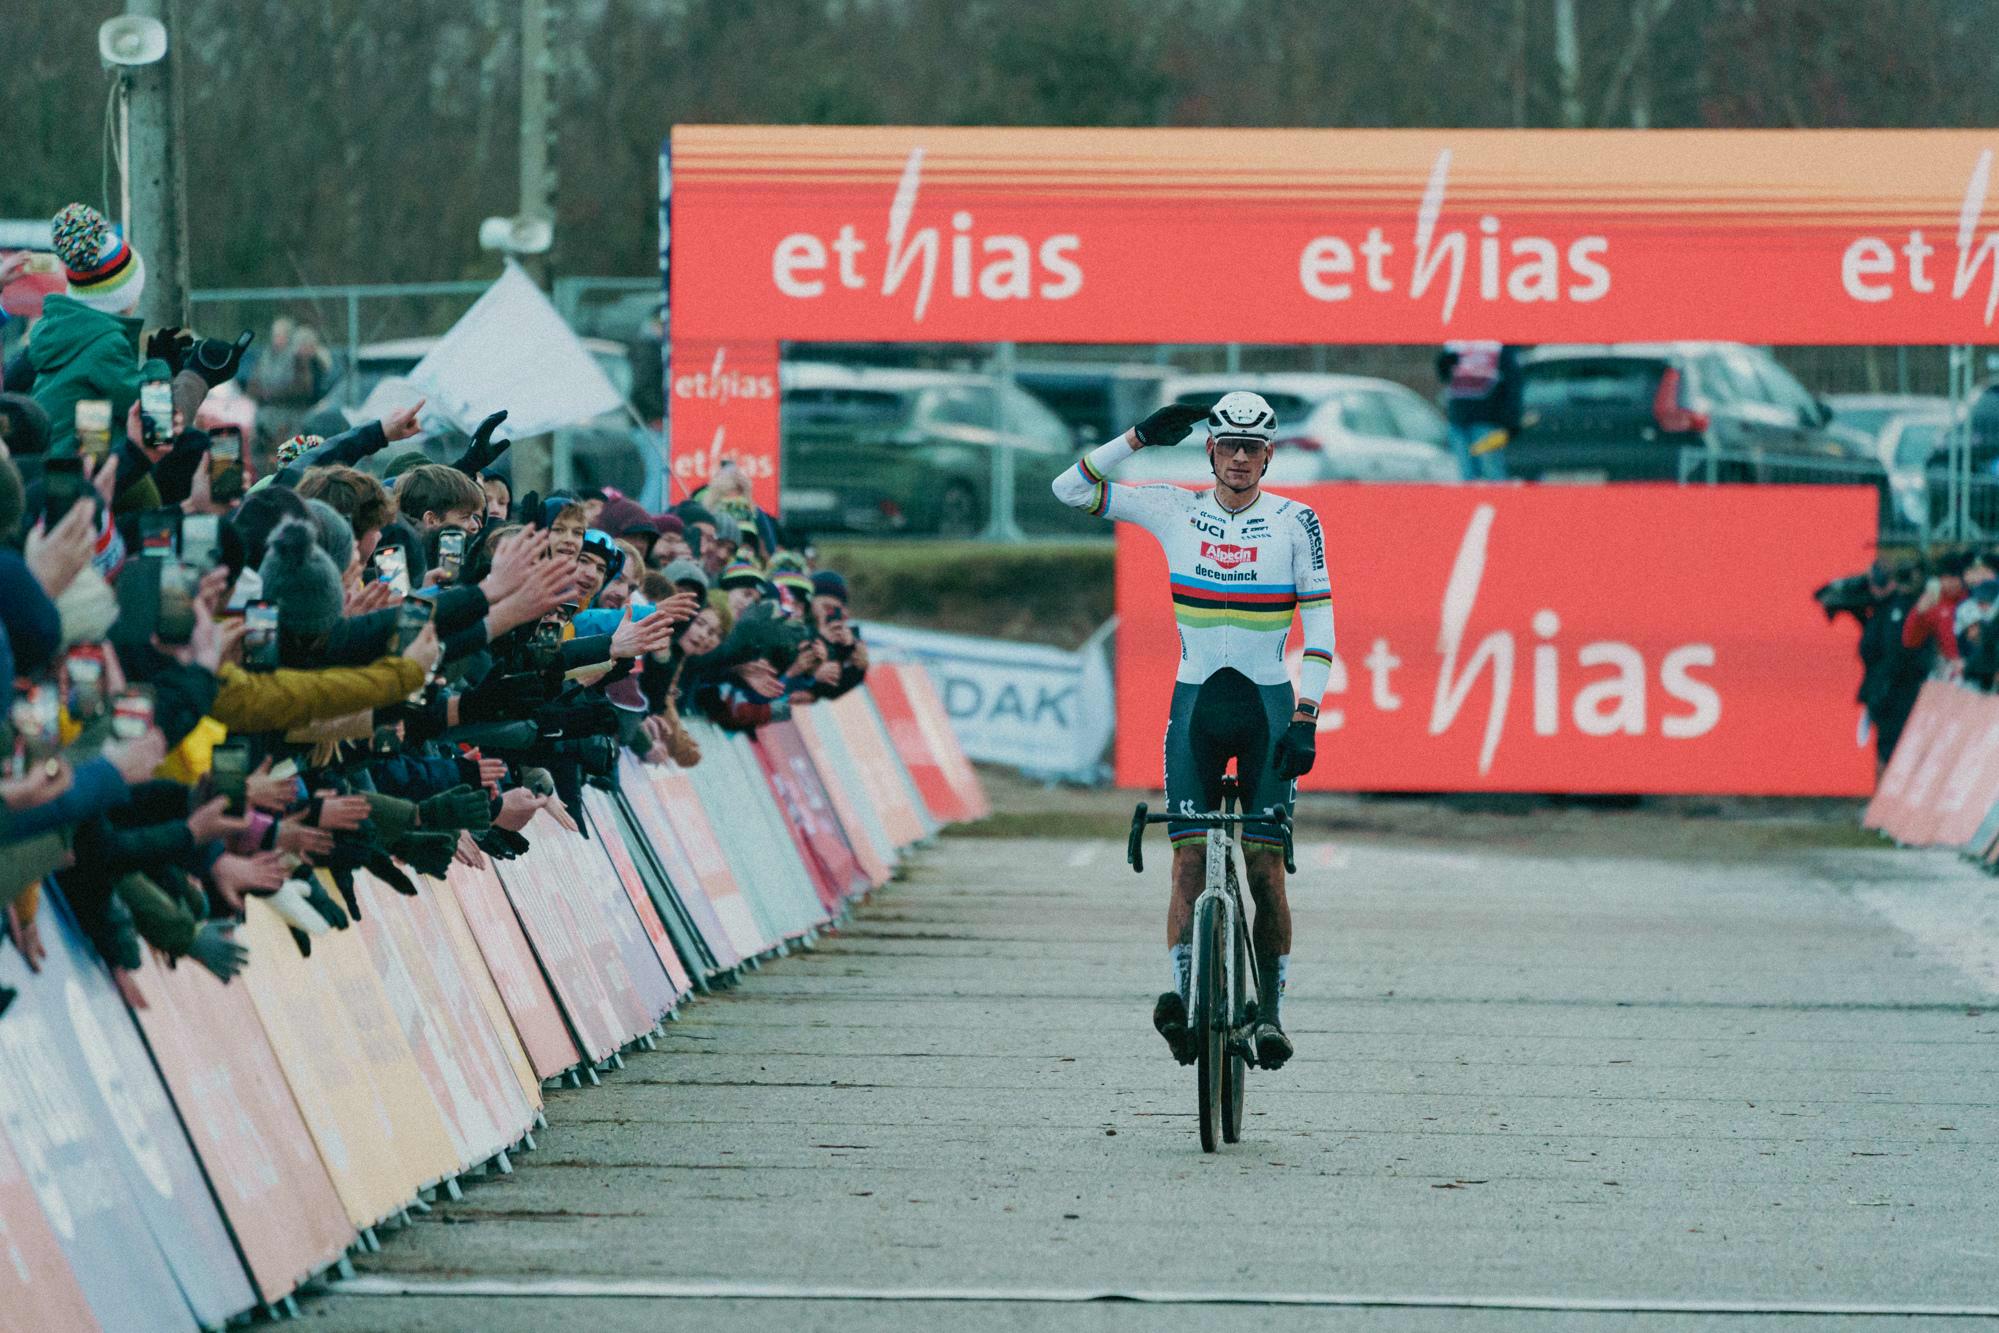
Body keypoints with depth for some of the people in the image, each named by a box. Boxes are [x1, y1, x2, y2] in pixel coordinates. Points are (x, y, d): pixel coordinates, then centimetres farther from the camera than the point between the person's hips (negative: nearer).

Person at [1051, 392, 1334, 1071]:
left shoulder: (1294, 521, -2)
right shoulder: (1176, 510, 3)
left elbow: (1319, 623, -3)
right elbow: (1070, 488, -1)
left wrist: (1306, 716, -11)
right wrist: (1140, 438, -10)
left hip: (1268, 705, -1)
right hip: (1195, 702, 1)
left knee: (1265, 863, -5)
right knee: (1190, 858, -12)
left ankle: (1270, 1009, 1)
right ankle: (1183, 990, -20)